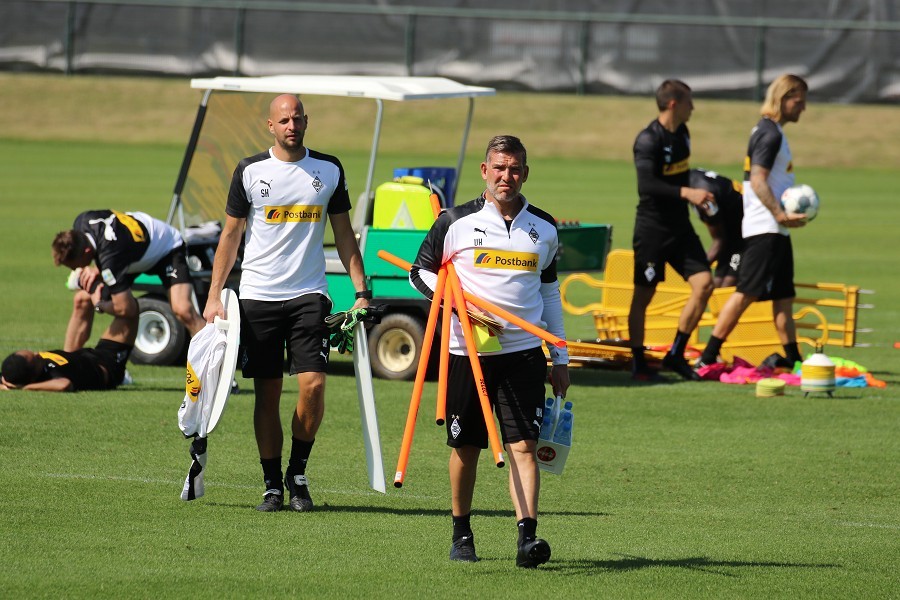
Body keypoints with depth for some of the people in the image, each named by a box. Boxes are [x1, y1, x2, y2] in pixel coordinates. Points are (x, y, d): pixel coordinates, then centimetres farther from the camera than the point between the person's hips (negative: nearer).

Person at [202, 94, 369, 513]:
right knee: (267, 393, 1)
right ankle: (272, 483, 9)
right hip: (257, 295, 0)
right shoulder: (250, 171, 2)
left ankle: (298, 472, 5)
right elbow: (231, 235, 7)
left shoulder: (329, 171, 5)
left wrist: (361, 291, 5)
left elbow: (344, 234, 12)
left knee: (313, 384, -13)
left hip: (309, 295, 0)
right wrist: (214, 296, 0)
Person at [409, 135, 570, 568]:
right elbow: (420, 272, 6)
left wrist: (560, 358, 16)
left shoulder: (544, 228, 9)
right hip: (465, 352, -1)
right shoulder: (456, 222, 0)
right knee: (465, 447, 7)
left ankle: (527, 536, -17)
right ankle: (462, 533, 22)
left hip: (523, 352, 1)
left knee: (524, 446, -10)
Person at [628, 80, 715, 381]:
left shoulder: (682, 133, 8)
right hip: (652, 228, -8)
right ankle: (638, 364, 11)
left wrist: (696, 197, 27)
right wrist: (686, 193, -34)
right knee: (643, 295, 1)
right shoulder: (648, 140, -17)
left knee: (704, 283, -3)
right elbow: (647, 184, -29)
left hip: (680, 226, 8)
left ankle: (676, 355, 7)